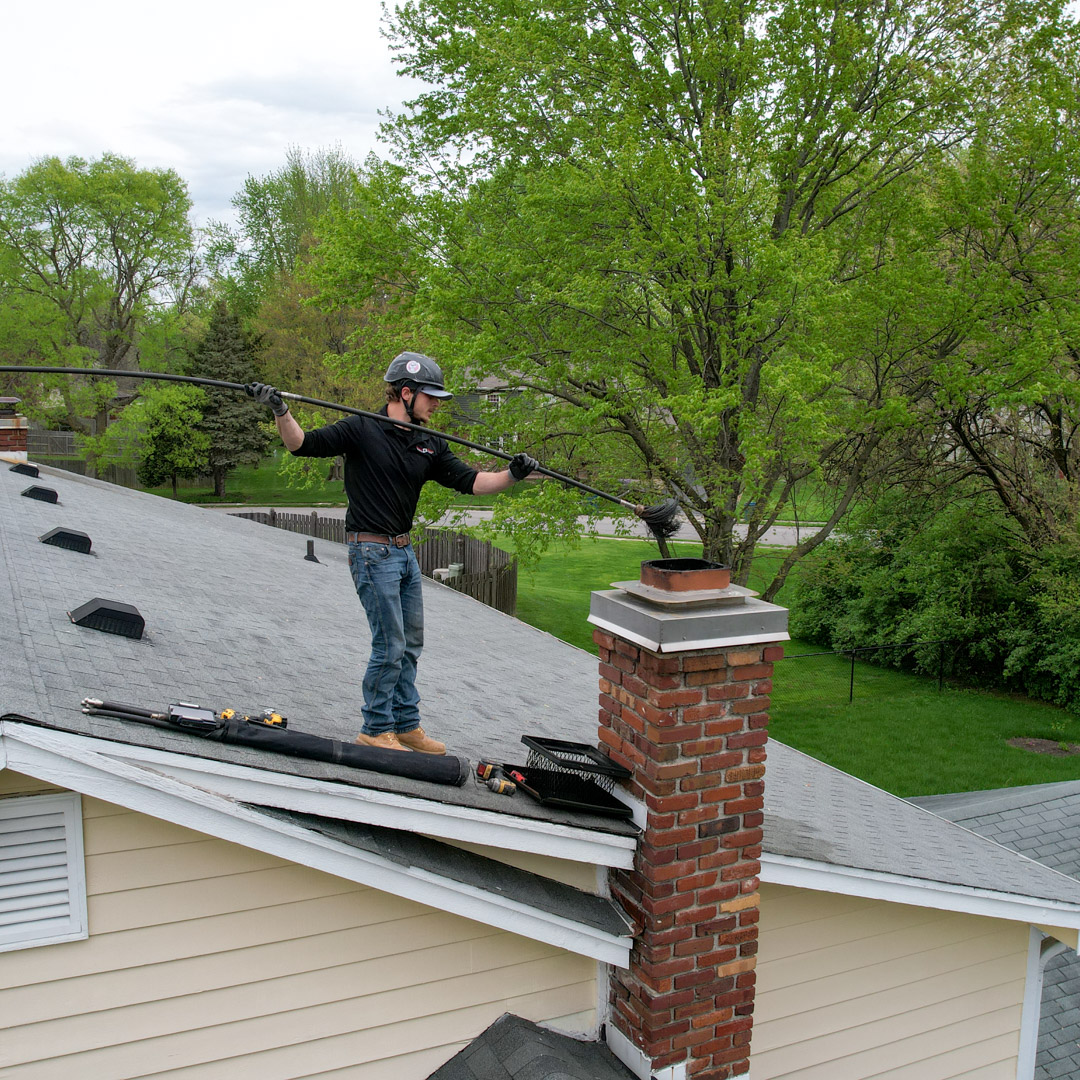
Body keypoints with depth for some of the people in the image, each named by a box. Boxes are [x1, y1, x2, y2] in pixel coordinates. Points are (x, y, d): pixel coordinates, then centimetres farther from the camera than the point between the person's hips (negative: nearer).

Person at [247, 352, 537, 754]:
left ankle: (406, 725, 25)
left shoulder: (429, 445, 7)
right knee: (390, 645, -6)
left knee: (410, 643, 13)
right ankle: (376, 729, 9)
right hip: (372, 551, -7)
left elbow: (470, 481, 3)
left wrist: (512, 474, -11)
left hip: (405, 552, 8)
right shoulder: (361, 430, -10)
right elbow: (302, 444, -10)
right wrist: (280, 411, -26)